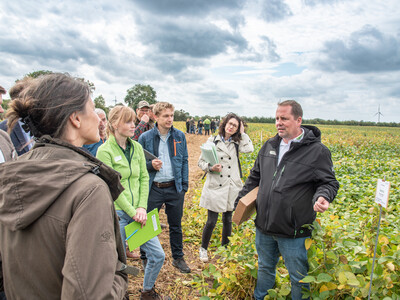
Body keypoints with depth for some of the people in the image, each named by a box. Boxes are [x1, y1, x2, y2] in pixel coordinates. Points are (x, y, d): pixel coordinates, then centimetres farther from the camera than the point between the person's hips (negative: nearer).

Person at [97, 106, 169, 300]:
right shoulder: (105, 151, -11)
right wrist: (132, 212, -13)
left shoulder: (137, 147, 6)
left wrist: (142, 207, -5)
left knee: (158, 255, 9)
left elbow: (144, 178, 5)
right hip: (117, 213, -5)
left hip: (137, 212, 6)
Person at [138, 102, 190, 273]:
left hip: (175, 188, 2)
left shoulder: (180, 136, 4)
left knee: (176, 225, 14)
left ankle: (178, 258, 33)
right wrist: (150, 165, -17)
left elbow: (184, 162, 9)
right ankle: (146, 258, 30)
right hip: (154, 188, -2)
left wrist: (184, 185, 4)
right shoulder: (145, 138, -3)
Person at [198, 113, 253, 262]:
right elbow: (201, 162, 1)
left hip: (232, 187, 3)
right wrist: (210, 167, -18)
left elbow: (249, 149, -14)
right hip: (215, 187, -3)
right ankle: (203, 248, 24)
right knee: (212, 221, 1)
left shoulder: (236, 143, 7)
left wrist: (242, 133, -4)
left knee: (228, 219, 14)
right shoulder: (212, 141, 0)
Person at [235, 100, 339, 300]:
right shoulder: (270, 146, 6)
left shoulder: (317, 151, -11)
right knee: (265, 269, 26)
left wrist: (322, 197, -28)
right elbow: (255, 177, 16)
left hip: (293, 232, -5)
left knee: (299, 279, 14)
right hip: (264, 226, 5)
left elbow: (329, 183, -6)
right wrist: (241, 201, 12)